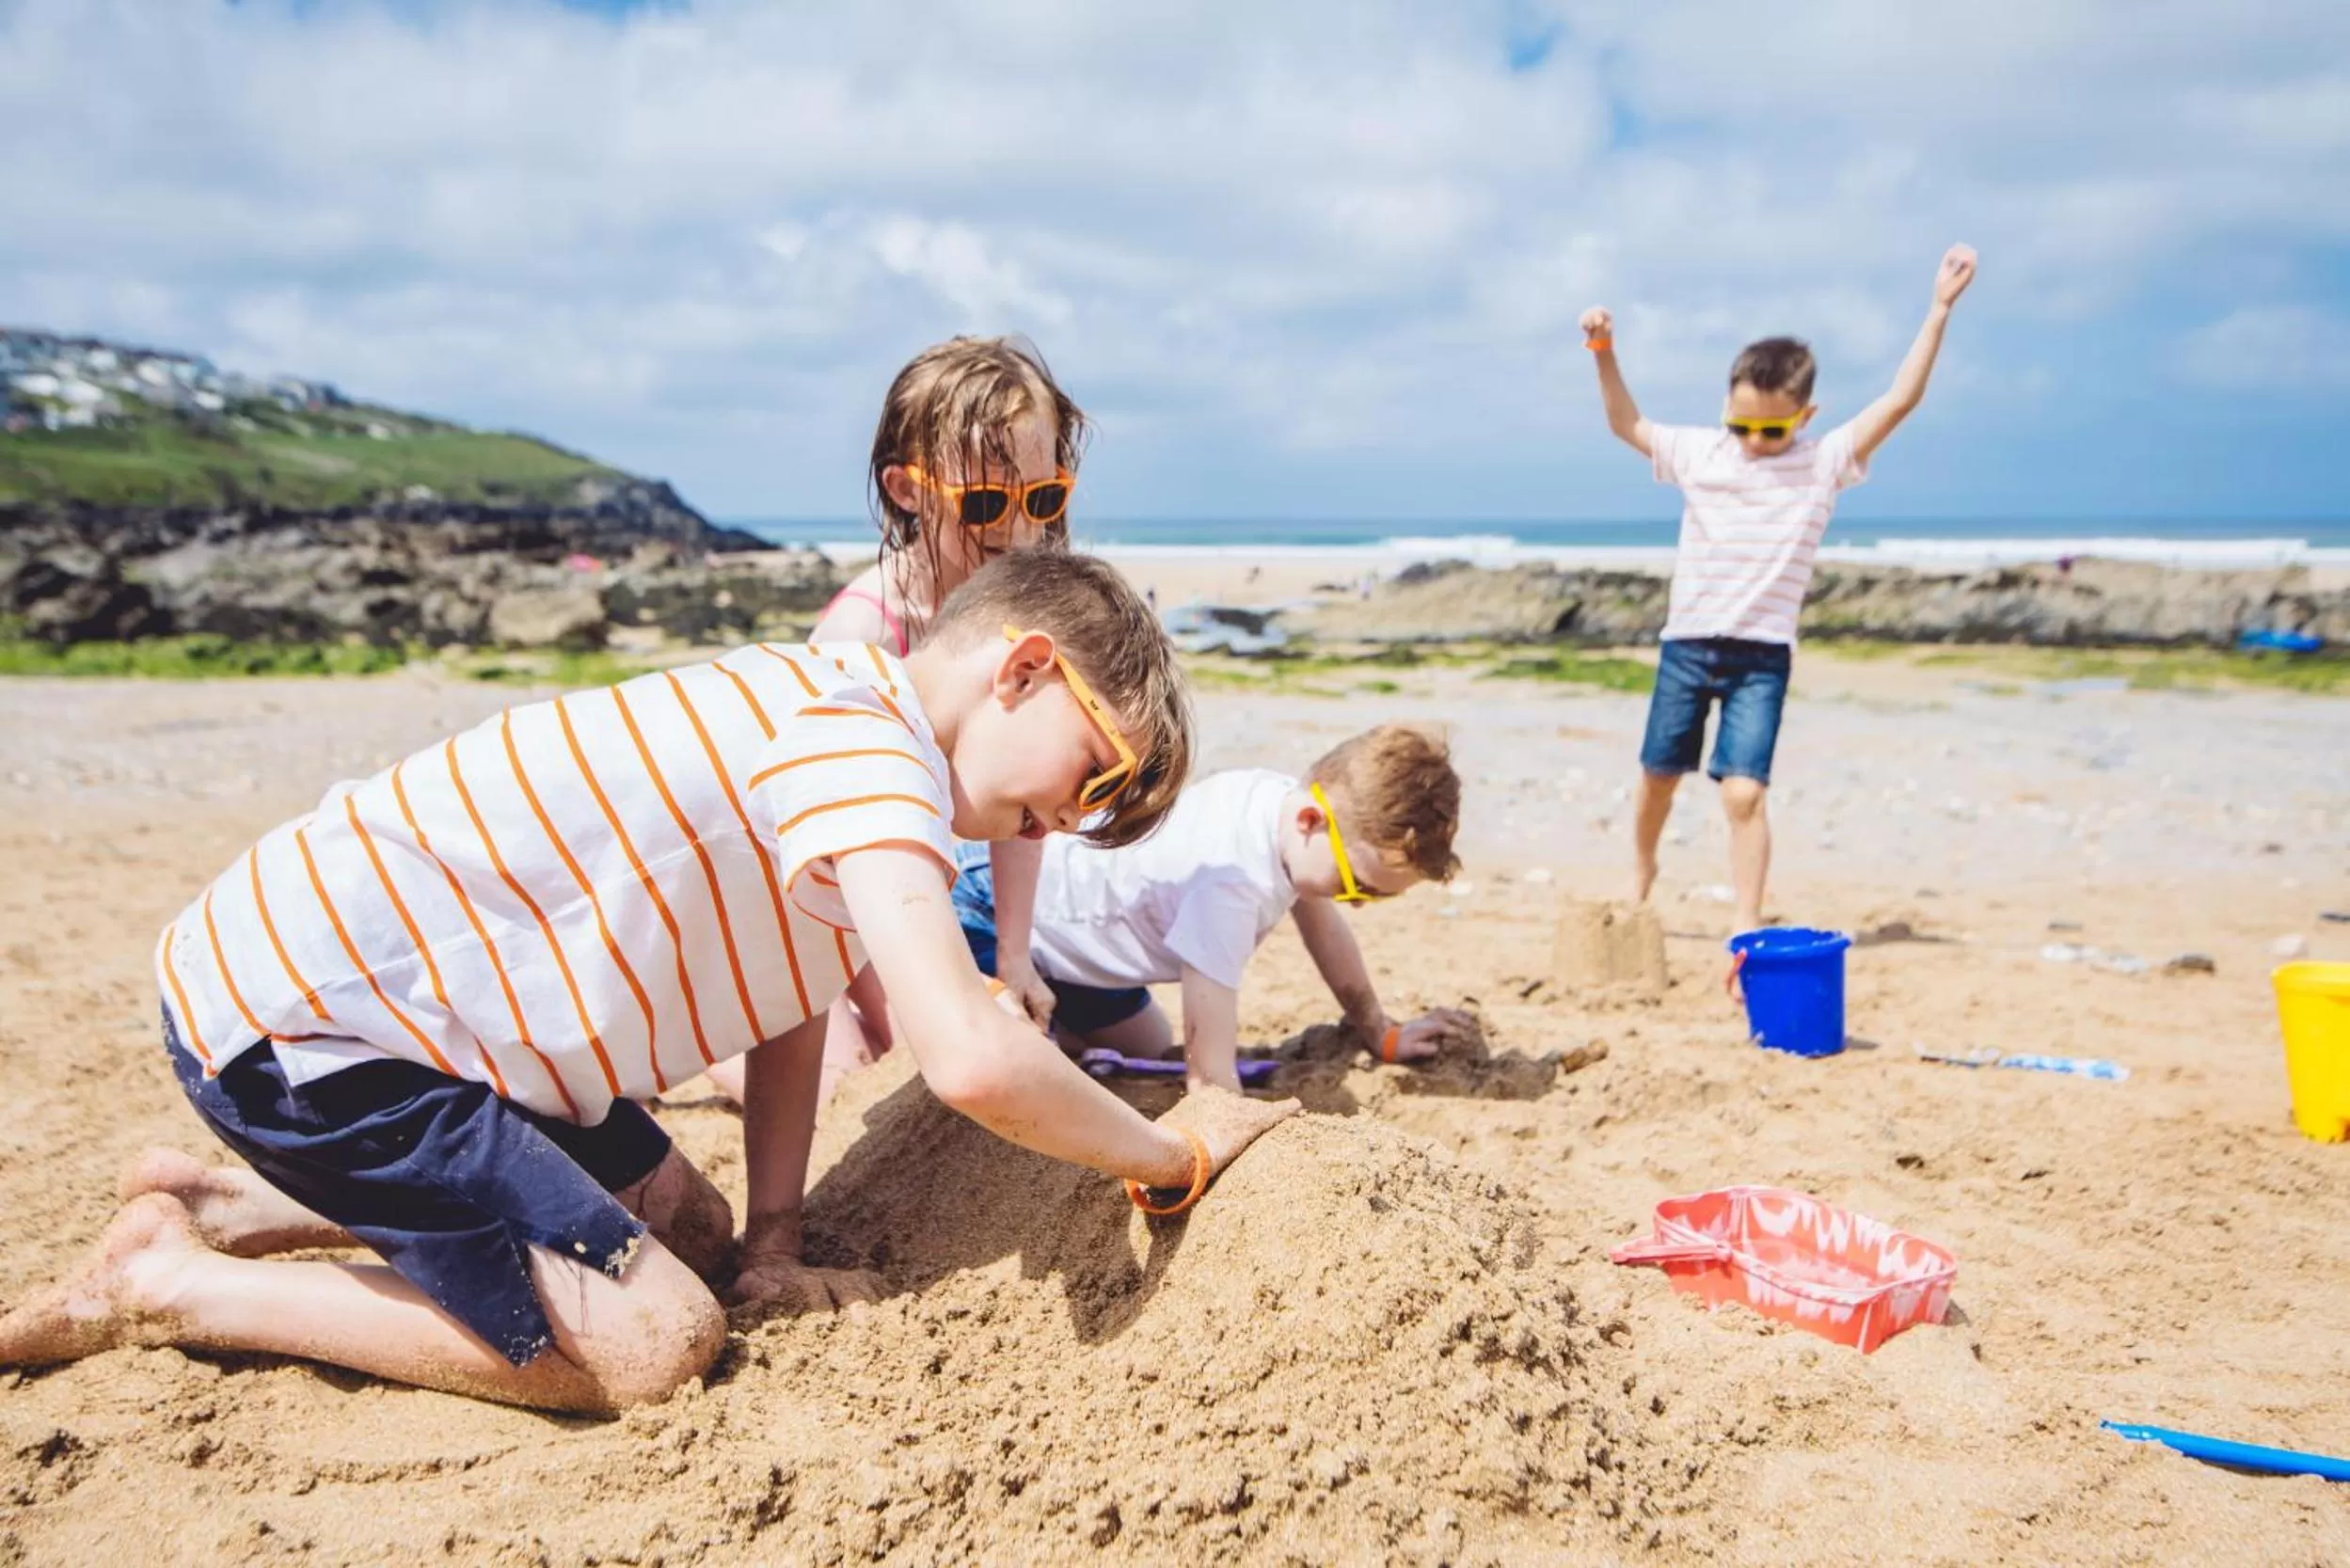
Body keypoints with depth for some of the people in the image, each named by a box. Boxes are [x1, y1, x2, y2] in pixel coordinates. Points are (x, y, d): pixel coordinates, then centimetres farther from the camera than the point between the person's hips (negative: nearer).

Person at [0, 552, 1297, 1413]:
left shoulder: (835, 729, 8)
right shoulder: (868, 744, -25)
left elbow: (789, 1001, 11)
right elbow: (970, 1058, -36)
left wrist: (771, 1245, 4)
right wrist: (1168, 1157, -18)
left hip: (385, 967, 10)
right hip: (286, 1014, -10)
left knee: (687, 1232, 16)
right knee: (654, 1342, -10)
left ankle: (224, 1205, 25)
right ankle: (166, 1287, 5)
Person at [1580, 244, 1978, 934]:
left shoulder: (1825, 462, -3)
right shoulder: (1697, 450, 2)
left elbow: (1900, 400, -9)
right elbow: (1626, 425, 15)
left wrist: (1939, 309, -12)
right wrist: (1604, 354, 5)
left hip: (1762, 654, -2)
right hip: (1686, 644, 3)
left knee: (1743, 791, -13)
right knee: (1658, 775, 15)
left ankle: (1748, 923, -4)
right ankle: (1641, 869, 40)